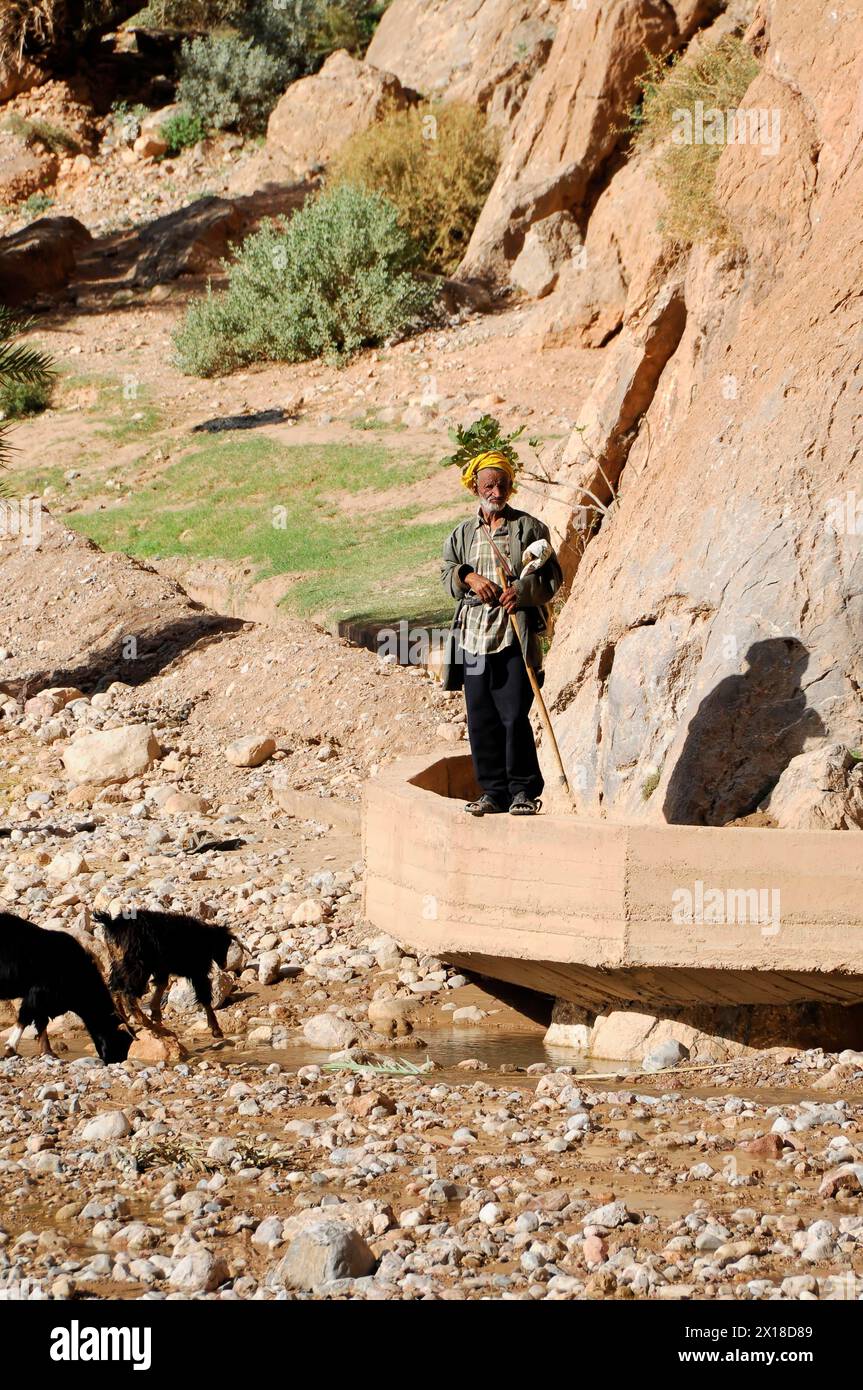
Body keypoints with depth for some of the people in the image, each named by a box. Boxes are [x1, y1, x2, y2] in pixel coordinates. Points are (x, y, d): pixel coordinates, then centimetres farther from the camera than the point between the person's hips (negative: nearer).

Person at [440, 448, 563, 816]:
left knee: (514, 714, -10)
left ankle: (523, 791, -1)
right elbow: (447, 573, 16)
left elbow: (552, 578, 3)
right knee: (481, 718, 3)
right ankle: (494, 792, 11)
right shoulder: (463, 533, 15)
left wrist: (523, 590, -15)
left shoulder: (529, 528, 4)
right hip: (474, 633, 4)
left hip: (516, 634, -4)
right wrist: (469, 578, -6)